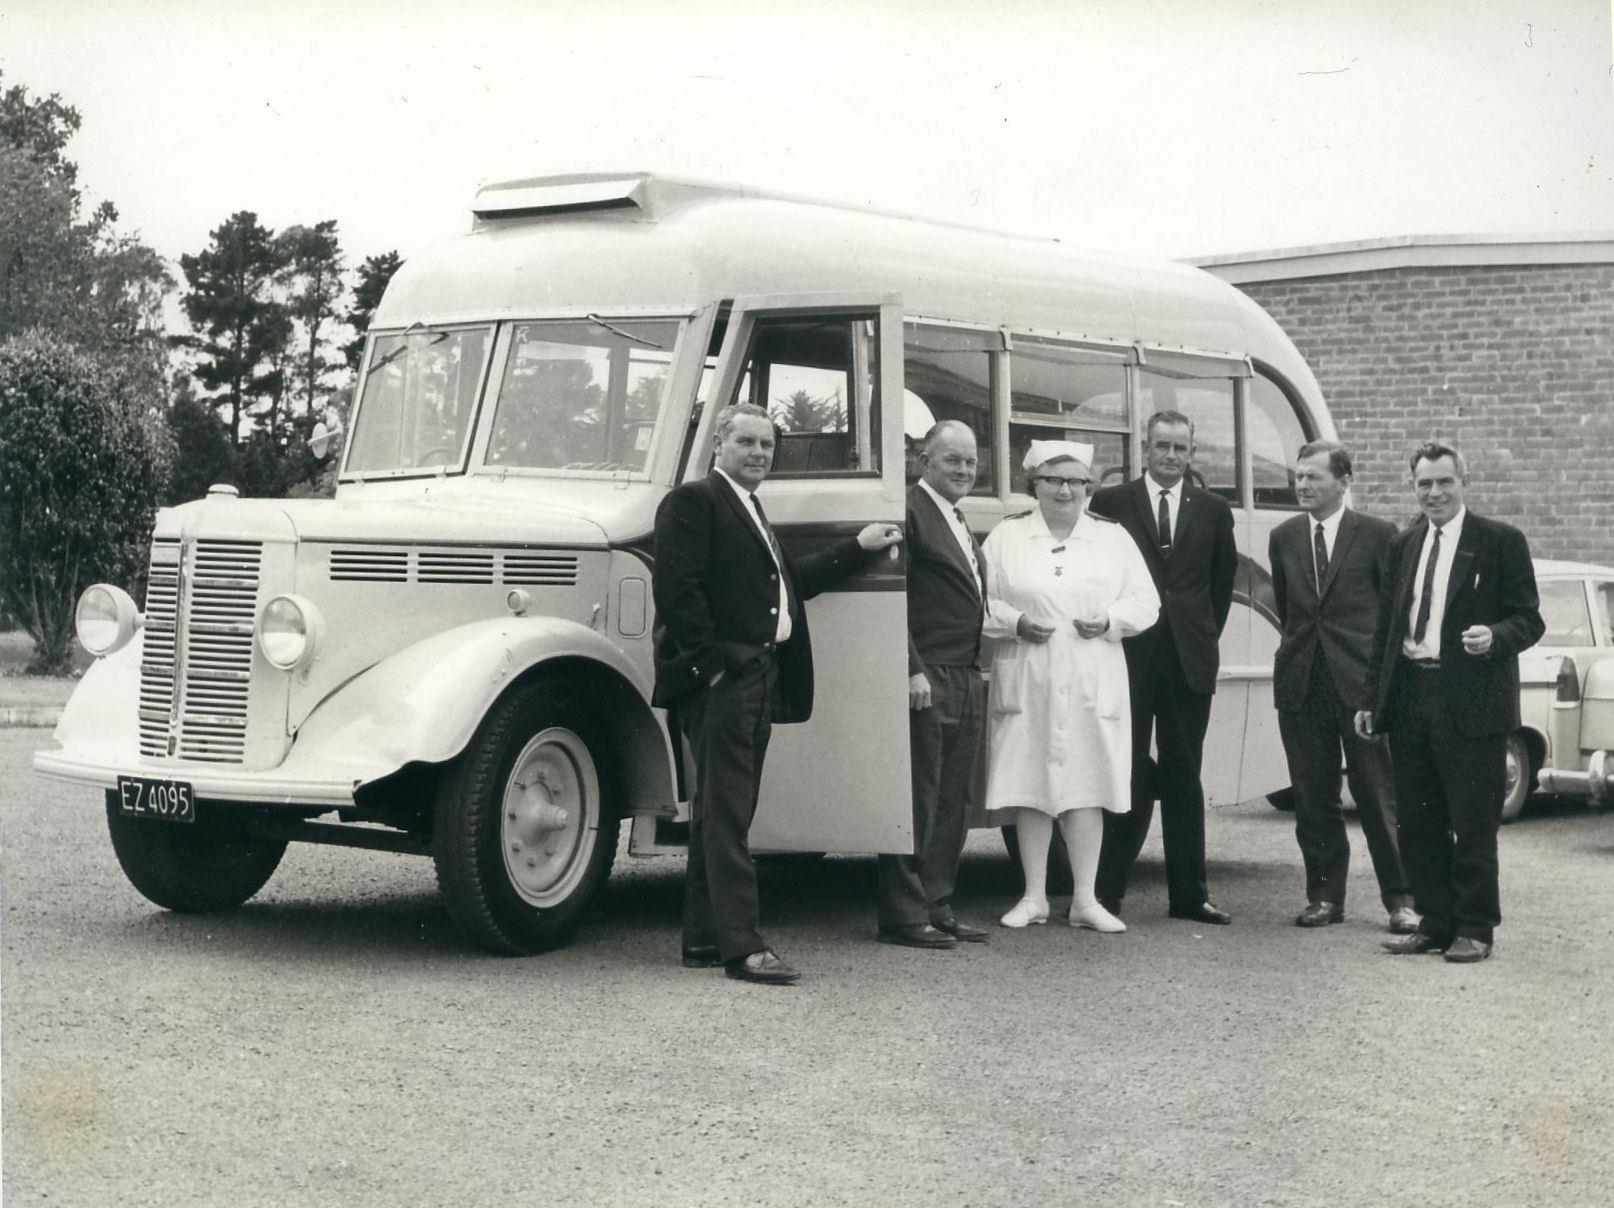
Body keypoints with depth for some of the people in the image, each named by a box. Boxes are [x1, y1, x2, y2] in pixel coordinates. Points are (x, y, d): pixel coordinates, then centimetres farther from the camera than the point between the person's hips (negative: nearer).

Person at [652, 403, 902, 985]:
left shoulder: (751, 510, 23)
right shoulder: (692, 501, -7)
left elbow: (793, 582, 25)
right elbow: (676, 588, -16)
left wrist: (858, 547, 25)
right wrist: (711, 663, -19)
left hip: (758, 676, 10)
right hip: (721, 677, -10)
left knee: (720, 810, 12)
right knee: (726, 812, -9)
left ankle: (703, 938, 18)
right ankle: (742, 947, -10)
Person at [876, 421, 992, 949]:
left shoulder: (960, 523, 21)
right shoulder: (907, 510, -9)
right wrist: (912, 669, -20)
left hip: (967, 682, 9)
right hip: (926, 681, -9)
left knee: (954, 801, 12)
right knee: (916, 800, -5)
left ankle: (937, 904, 19)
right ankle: (904, 914, -1)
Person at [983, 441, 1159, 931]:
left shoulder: (1114, 539, 11)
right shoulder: (1006, 537, 8)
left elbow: (1145, 601, 9)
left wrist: (1110, 620, -9)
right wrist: (1016, 622, -12)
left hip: (1093, 684, 1)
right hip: (1027, 683, 0)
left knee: (1087, 787, -1)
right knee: (1029, 786, 0)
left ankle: (1085, 899, 5)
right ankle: (1033, 897, 10)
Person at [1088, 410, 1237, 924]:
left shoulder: (1213, 510, 10)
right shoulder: (1110, 503, 2)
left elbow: (1223, 579, 18)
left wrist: (1205, 634, 12)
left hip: (1189, 660, 2)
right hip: (1127, 656, -2)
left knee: (1184, 779, 8)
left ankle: (1188, 894, 13)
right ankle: (1104, 894, 6)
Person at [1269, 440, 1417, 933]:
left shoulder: (1377, 534, -1)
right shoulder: (1283, 538, 10)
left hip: (1361, 683, -4)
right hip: (1302, 684, 4)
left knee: (1379, 796, -1)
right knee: (1313, 800, 6)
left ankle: (1399, 899, 7)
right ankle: (1324, 895, 15)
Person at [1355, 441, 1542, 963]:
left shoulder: (1501, 541, -1)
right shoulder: (1403, 545, 14)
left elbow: (1529, 619, -3)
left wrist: (1495, 637, -24)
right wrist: (1374, 701, 13)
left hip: (1471, 703, -5)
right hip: (1410, 700, 5)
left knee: (1473, 824, 0)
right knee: (1418, 823, 9)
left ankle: (1475, 929, 11)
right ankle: (1435, 923, 19)